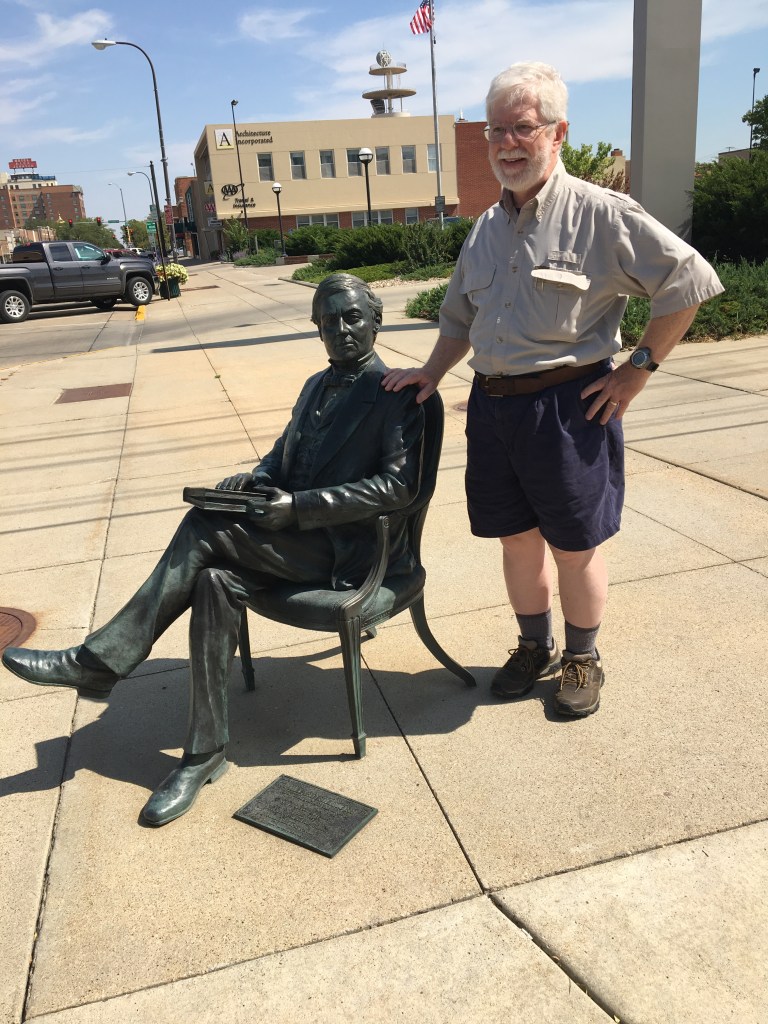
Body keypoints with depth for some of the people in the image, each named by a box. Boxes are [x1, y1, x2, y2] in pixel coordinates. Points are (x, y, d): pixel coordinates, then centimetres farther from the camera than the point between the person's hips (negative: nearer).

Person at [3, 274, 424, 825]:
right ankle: (206, 752, -13)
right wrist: (256, 479, 1)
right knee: (217, 580, -22)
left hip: (346, 548, -7)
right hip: (298, 533, 7)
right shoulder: (317, 385, 19)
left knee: (206, 527, -23)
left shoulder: (396, 393, -5)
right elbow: (283, 453, 26)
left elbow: (399, 484, -16)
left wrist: (299, 506, -20)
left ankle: (99, 660, -12)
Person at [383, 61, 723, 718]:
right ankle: (535, 648, 35)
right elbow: (459, 316, 24)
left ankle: (582, 658, 29)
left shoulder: (599, 214, -8)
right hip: (492, 405, 6)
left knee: (575, 548, 6)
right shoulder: (486, 230, 12)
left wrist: (638, 369, -9)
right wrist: (433, 372, 11)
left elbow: (690, 281, -8)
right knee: (517, 539, 15)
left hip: (569, 405, -5)